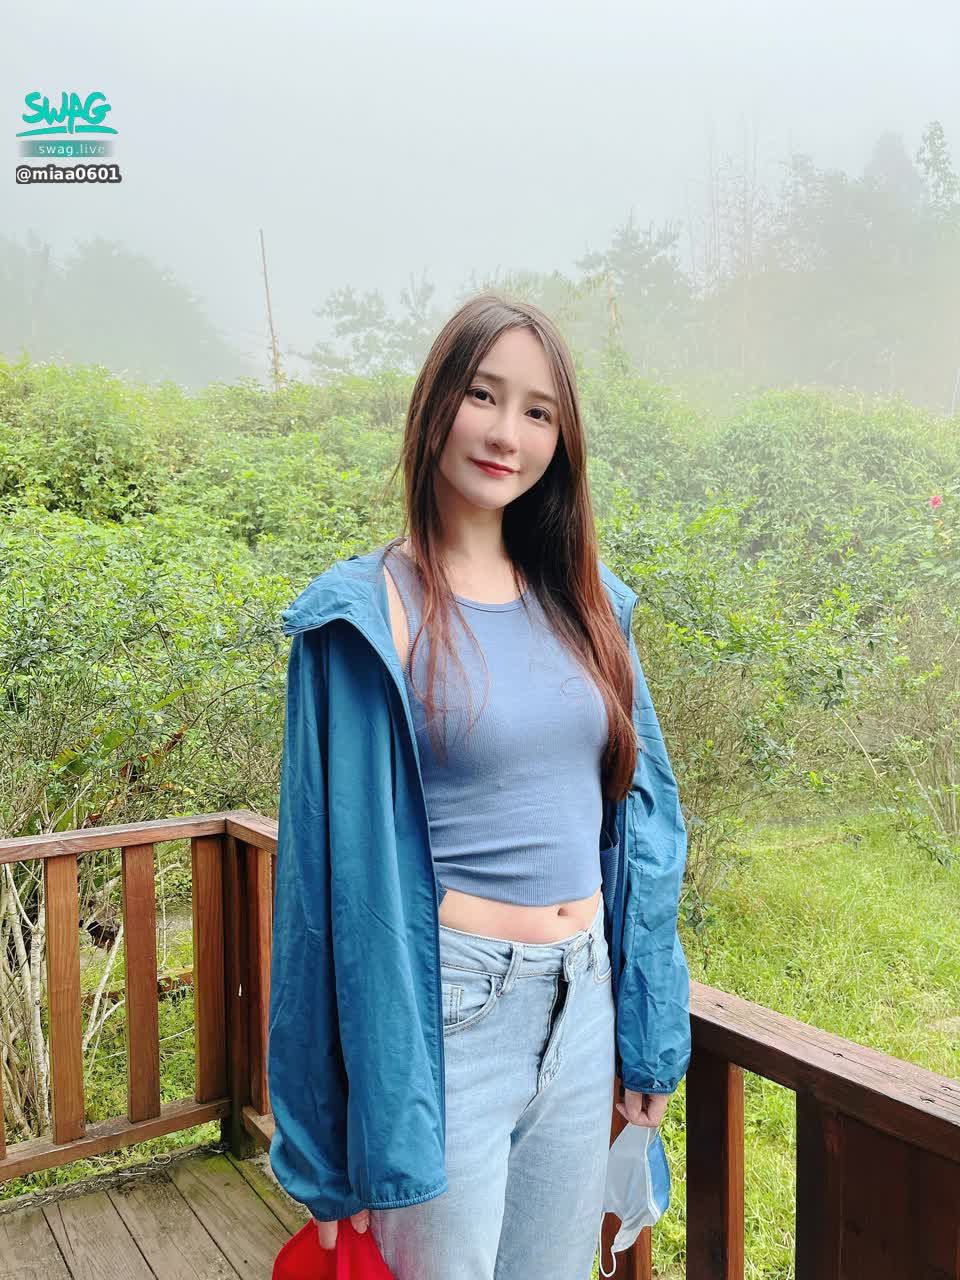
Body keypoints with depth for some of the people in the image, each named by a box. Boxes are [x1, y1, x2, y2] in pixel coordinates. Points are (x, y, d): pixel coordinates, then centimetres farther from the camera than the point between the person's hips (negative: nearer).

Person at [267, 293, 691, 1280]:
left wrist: (649, 1036, 10)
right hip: (448, 1010, -5)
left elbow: (640, 812, 9)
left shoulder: (583, 602, 4)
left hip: (583, 1005, 5)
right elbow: (342, 871, -11)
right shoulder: (370, 615, -11)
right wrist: (341, 1159, -8)